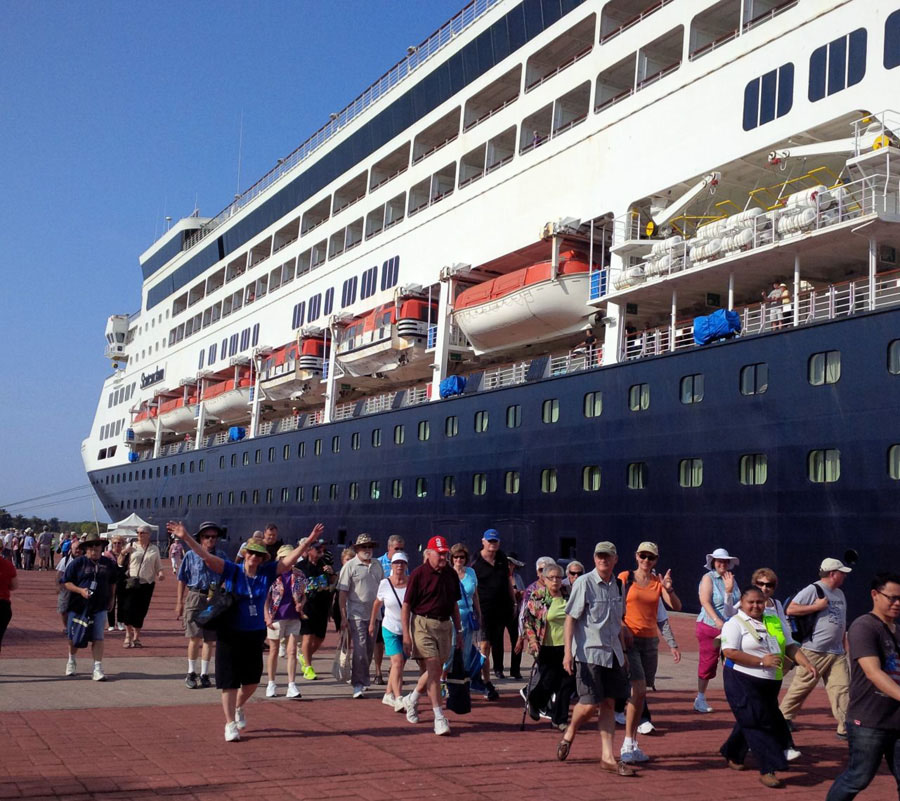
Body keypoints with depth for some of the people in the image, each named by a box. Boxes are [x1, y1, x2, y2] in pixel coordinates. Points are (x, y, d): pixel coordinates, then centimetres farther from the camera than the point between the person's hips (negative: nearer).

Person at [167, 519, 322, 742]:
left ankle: (238, 708, 42)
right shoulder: (231, 571, -8)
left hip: (255, 635, 3)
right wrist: (185, 537, -26)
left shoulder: (267, 573, 0)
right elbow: (206, 556, -15)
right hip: (230, 634, -3)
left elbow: (290, 559, -4)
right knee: (229, 681, 0)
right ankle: (230, 725, 10)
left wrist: (307, 542, -16)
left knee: (252, 680, 13)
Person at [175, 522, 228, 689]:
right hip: (195, 598, -2)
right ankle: (191, 673, 9)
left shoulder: (221, 555, 8)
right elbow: (182, 580, 5)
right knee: (195, 637, -6)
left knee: (209, 639, 5)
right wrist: (179, 602, 1)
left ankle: (204, 674, 15)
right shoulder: (191, 555, 2)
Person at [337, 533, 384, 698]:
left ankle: (363, 679, 26)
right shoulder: (350, 566, -5)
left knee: (370, 649, 11)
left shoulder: (377, 565, 11)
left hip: (374, 614, 5)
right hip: (357, 614, -5)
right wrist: (343, 617, -12)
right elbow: (342, 593, -7)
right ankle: (358, 685, -6)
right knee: (359, 649, -10)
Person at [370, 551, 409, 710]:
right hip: (390, 629, -2)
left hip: (408, 630, 2)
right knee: (397, 661, -16)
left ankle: (388, 695, 28)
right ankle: (398, 699, -21)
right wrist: (372, 623, 17)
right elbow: (377, 604, 11)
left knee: (398, 664, 11)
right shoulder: (385, 584, -4)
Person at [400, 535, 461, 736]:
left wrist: (458, 631, 17)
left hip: (445, 625, 6)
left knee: (436, 670, 12)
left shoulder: (451, 575, 10)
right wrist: (406, 635, -13)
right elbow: (406, 606, -8)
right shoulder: (418, 574, -8)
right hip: (424, 624, -6)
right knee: (434, 669, -12)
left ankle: (412, 699, 38)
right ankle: (439, 717, -11)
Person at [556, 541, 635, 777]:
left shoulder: (617, 585, 10)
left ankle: (607, 757, 9)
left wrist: (623, 651, 19)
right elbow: (570, 618, -10)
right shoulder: (584, 583, -9)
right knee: (590, 704, -8)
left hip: (612, 653, 6)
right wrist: (568, 653, -16)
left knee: (609, 703, 5)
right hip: (588, 653, -6)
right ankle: (569, 733, 21)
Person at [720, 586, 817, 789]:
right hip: (743, 682, -7)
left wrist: (804, 661, -3)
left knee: (751, 722, 15)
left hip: (769, 684, 7)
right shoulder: (735, 623, -8)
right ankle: (767, 770, -5)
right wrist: (762, 661, -20)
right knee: (757, 724, -9)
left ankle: (733, 755, 34)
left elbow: (789, 645, 17)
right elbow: (730, 652, -19)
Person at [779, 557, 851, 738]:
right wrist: (817, 606, -18)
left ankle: (845, 728, -1)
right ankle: (784, 716, 17)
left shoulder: (839, 593, 17)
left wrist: (845, 645, 18)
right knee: (802, 686, 1)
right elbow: (790, 609, -17)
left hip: (837, 652, 7)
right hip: (814, 651, -7)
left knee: (841, 688, -1)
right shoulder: (812, 590, -10)